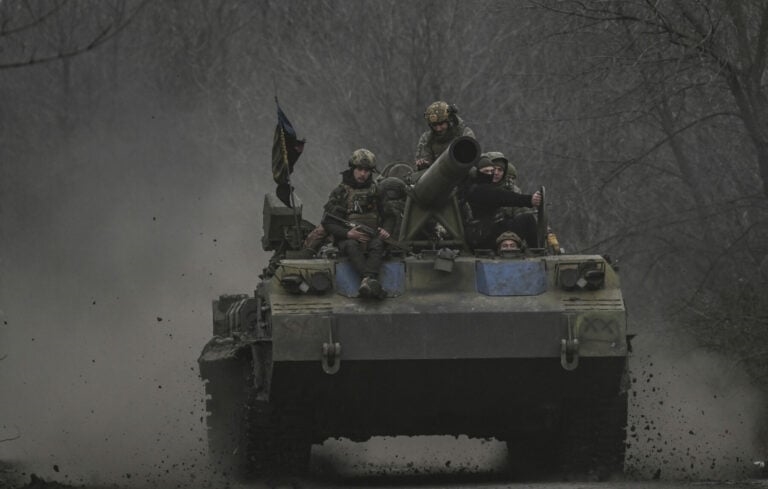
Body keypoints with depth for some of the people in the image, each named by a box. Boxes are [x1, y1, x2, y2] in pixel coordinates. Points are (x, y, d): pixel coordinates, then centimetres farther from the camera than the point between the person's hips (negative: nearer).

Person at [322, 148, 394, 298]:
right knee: (352, 247, -38)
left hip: (372, 237, 1)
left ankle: (367, 281, -60)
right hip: (348, 239, -1)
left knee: (377, 245, -36)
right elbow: (328, 222, 4)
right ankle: (372, 281, -60)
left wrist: (386, 230, -7)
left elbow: (388, 216, 18)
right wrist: (348, 233, -14)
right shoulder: (340, 192, 8)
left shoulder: (376, 191, 16)